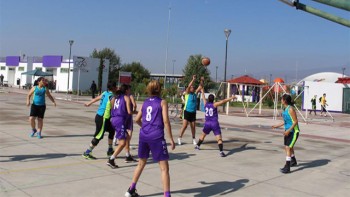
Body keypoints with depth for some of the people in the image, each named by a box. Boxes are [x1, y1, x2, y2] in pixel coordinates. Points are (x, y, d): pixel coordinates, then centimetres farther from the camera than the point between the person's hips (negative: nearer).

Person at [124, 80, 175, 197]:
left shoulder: (145, 102, 12)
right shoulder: (162, 102, -2)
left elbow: (137, 119, 17)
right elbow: (165, 121, -11)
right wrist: (171, 139, -8)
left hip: (143, 135, 6)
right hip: (156, 137, -6)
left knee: (141, 163, 23)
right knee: (164, 168, -1)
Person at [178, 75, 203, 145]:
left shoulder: (195, 94, 9)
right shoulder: (187, 93, -3)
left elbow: (199, 87, 4)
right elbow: (188, 86, -18)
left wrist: (201, 81, -8)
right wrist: (193, 80, -25)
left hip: (193, 112, 5)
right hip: (187, 111, -5)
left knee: (193, 126, 10)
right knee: (184, 126, -8)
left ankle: (193, 139, 21)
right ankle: (179, 138, 2)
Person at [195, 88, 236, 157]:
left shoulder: (205, 104, 5)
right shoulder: (214, 104, -8)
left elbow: (203, 98, 24)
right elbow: (223, 101, -17)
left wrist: (202, 91, 41)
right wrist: (231, 98, -14)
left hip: (207, 123, 5)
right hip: (214, 123, -5)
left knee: (203, 135, 28)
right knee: (219, 138, -9)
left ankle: (197, 146, 40)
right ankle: (221, 151, -23)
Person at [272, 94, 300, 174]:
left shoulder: (291, 109, -20)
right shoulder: (285, 108, 7)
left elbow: (295, 121, -20)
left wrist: (289, 130, -25)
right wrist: (278, 126, 18)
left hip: (294, 131, -9)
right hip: (288, 131, 9)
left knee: (288, 147, -14)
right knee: (288, 147, 21)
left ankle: (287, 167, -13)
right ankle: (293, 161, 45)